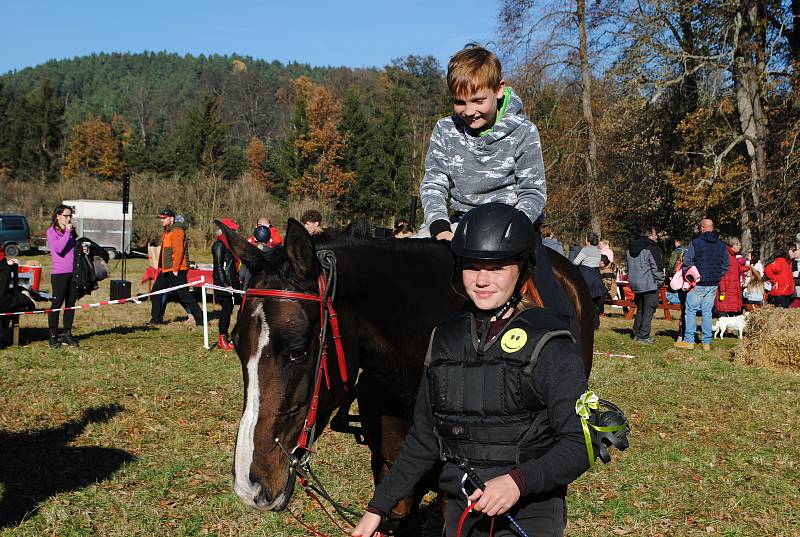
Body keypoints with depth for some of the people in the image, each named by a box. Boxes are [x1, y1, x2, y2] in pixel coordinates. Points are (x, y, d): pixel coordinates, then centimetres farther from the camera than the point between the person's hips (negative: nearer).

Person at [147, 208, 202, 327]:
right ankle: (156, 319, 16)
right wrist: (161, 267, 19)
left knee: (183, 294, -8)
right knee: (156, 290, 9)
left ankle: (200, 319, -2)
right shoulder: (166, 232, 18)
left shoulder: (177, 231, -13)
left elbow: (178, 251, -20)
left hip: (177, 270, -10)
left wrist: (175, 269, -22)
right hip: (166, 270, 10)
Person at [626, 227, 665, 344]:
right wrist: (659, 282, -3)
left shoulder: (631, 248, 13)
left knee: (640, 310, 19)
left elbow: (629, 266, 19)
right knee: (648, 311, -2)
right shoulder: (652, 248, -13)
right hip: (649, 285, -8)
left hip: (635, 284, 8)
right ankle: (643, 336, -3)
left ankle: (636, 334, 22)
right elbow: (657, 268, -15)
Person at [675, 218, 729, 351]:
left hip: (697, 284, -5)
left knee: (691, 311, 3)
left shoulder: (695, 242, -9)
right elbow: (726, 265, 14)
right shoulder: (721, 245, 8)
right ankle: (707, 342, 9)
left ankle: (689, 340, 0)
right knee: (707, 312, 9)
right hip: (713, 285, 5)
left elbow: (687, 263, -9)